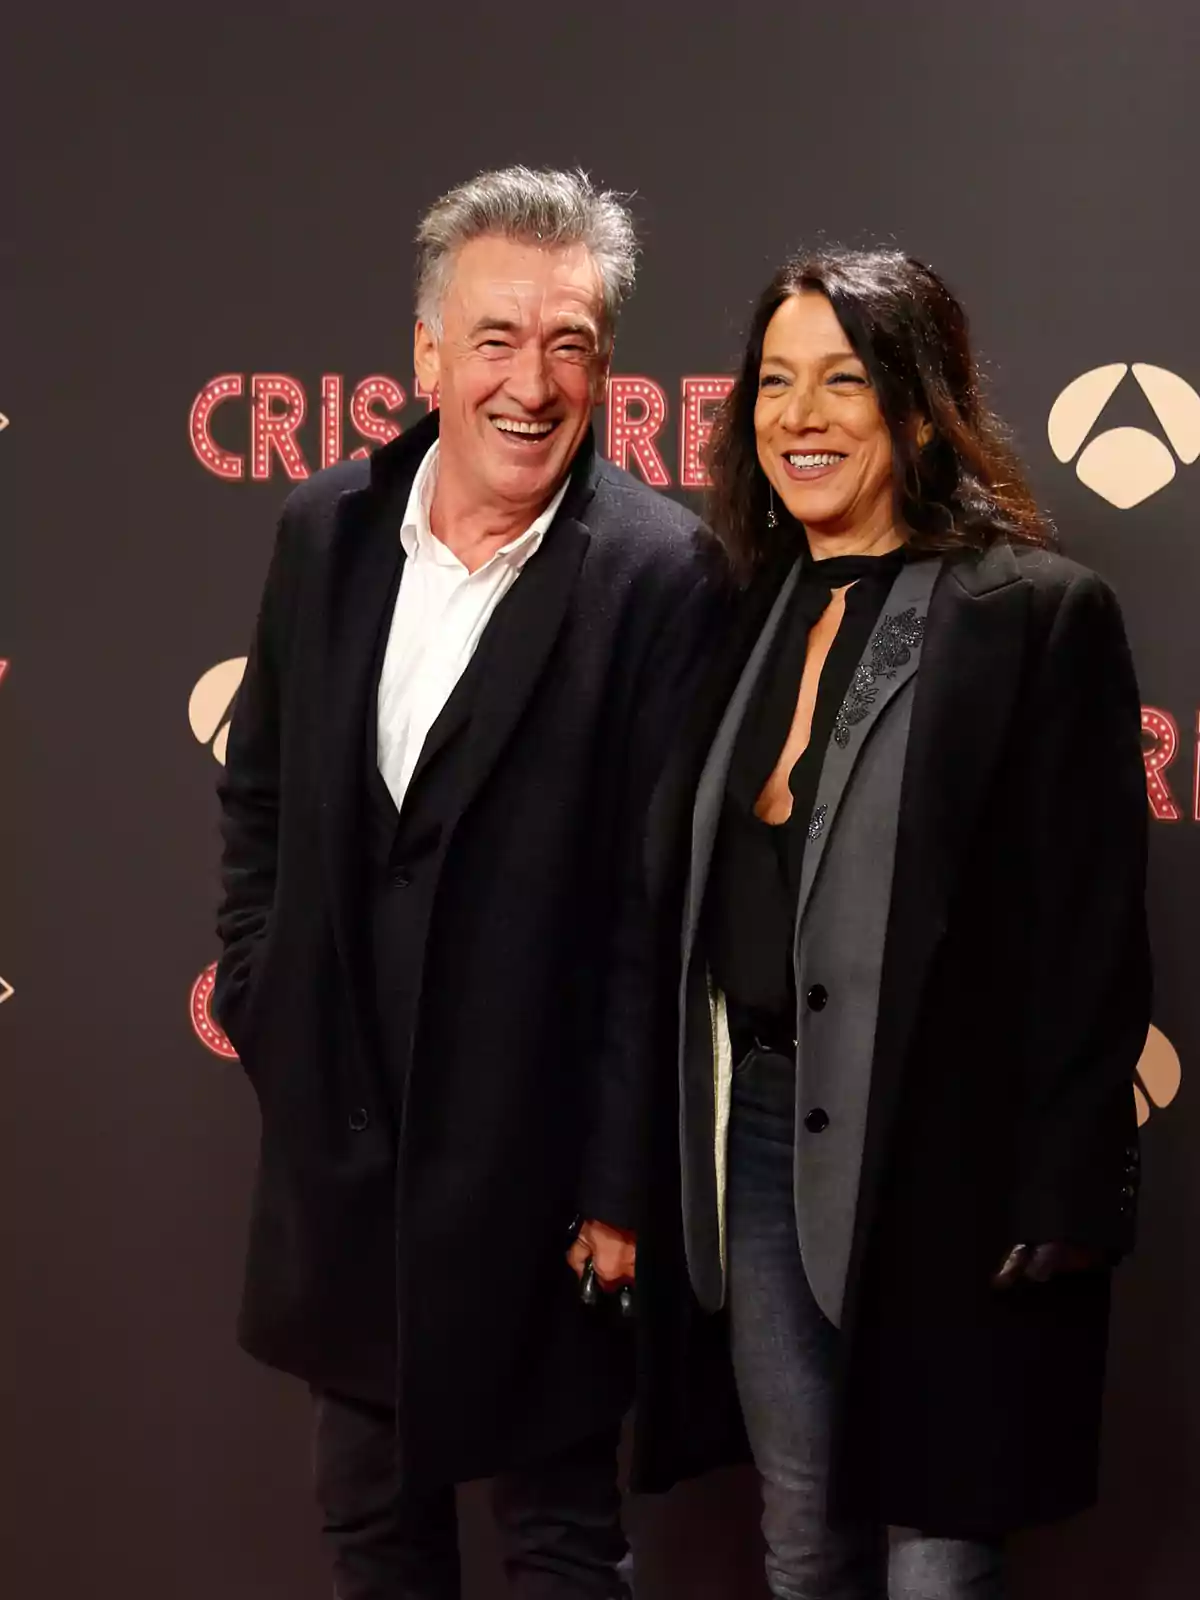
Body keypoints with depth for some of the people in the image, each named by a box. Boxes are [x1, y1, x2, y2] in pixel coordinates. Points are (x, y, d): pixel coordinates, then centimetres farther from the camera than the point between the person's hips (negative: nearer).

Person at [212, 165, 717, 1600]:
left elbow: (658, 904, -15)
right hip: (336, 1130, 5)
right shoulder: (326, 527, 0)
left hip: (532, 1146, -5)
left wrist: (622, 1180, -13)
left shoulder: (656, 574, -16)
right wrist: (257, 990, 6)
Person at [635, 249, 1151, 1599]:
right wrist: (672, 1151, 11)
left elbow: (1088, 933, -10)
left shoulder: (1037, 613, -9)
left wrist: (1061, 1201, -12)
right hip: (761, 1131, 6)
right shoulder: (754, 613, 10)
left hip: (940, 1160, -6)